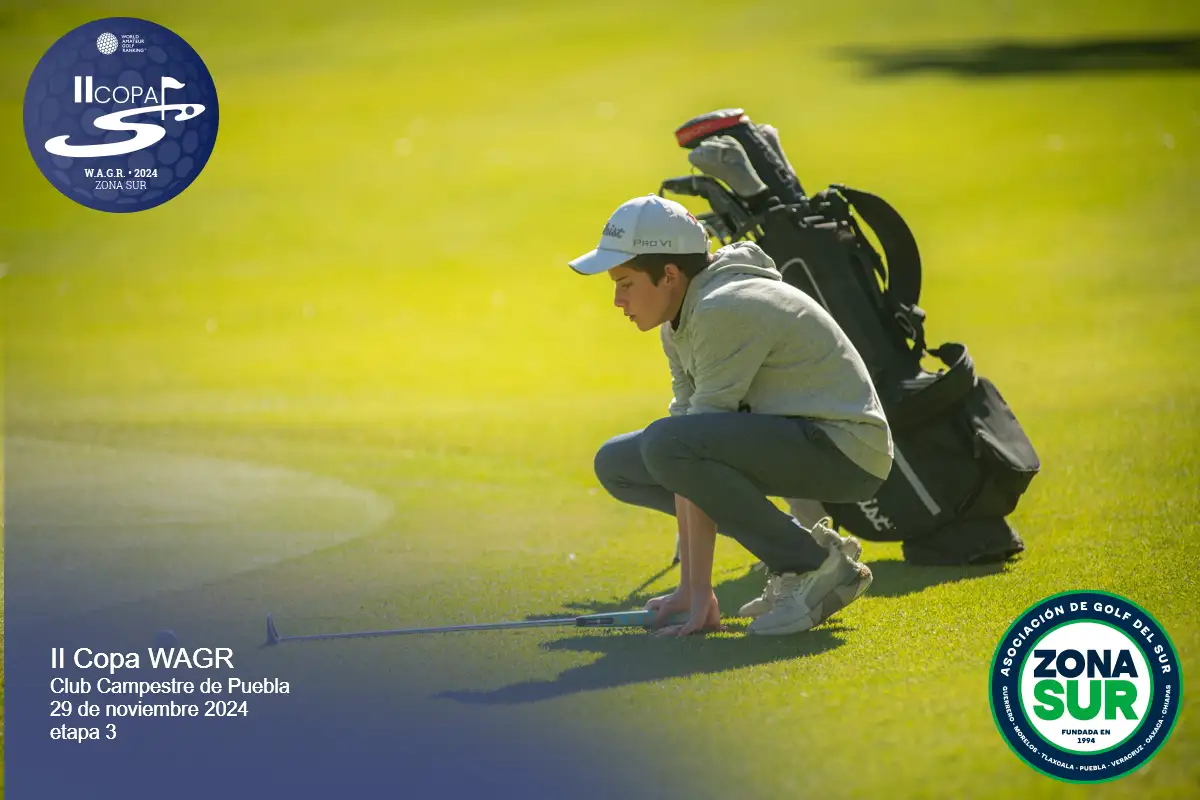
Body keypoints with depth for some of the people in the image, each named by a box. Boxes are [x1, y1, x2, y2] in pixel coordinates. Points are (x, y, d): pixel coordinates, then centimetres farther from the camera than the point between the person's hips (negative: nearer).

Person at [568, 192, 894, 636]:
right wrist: (688, 588, -3)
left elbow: (689, 447, -22)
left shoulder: (724, 312, -22)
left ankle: (817, 568, -15)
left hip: (843, 450, -10)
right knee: (617, 463, 9)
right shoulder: (681, 320, 8)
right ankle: (797, 552, 6)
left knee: (665, 445, -29)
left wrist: (699, 594, -24)